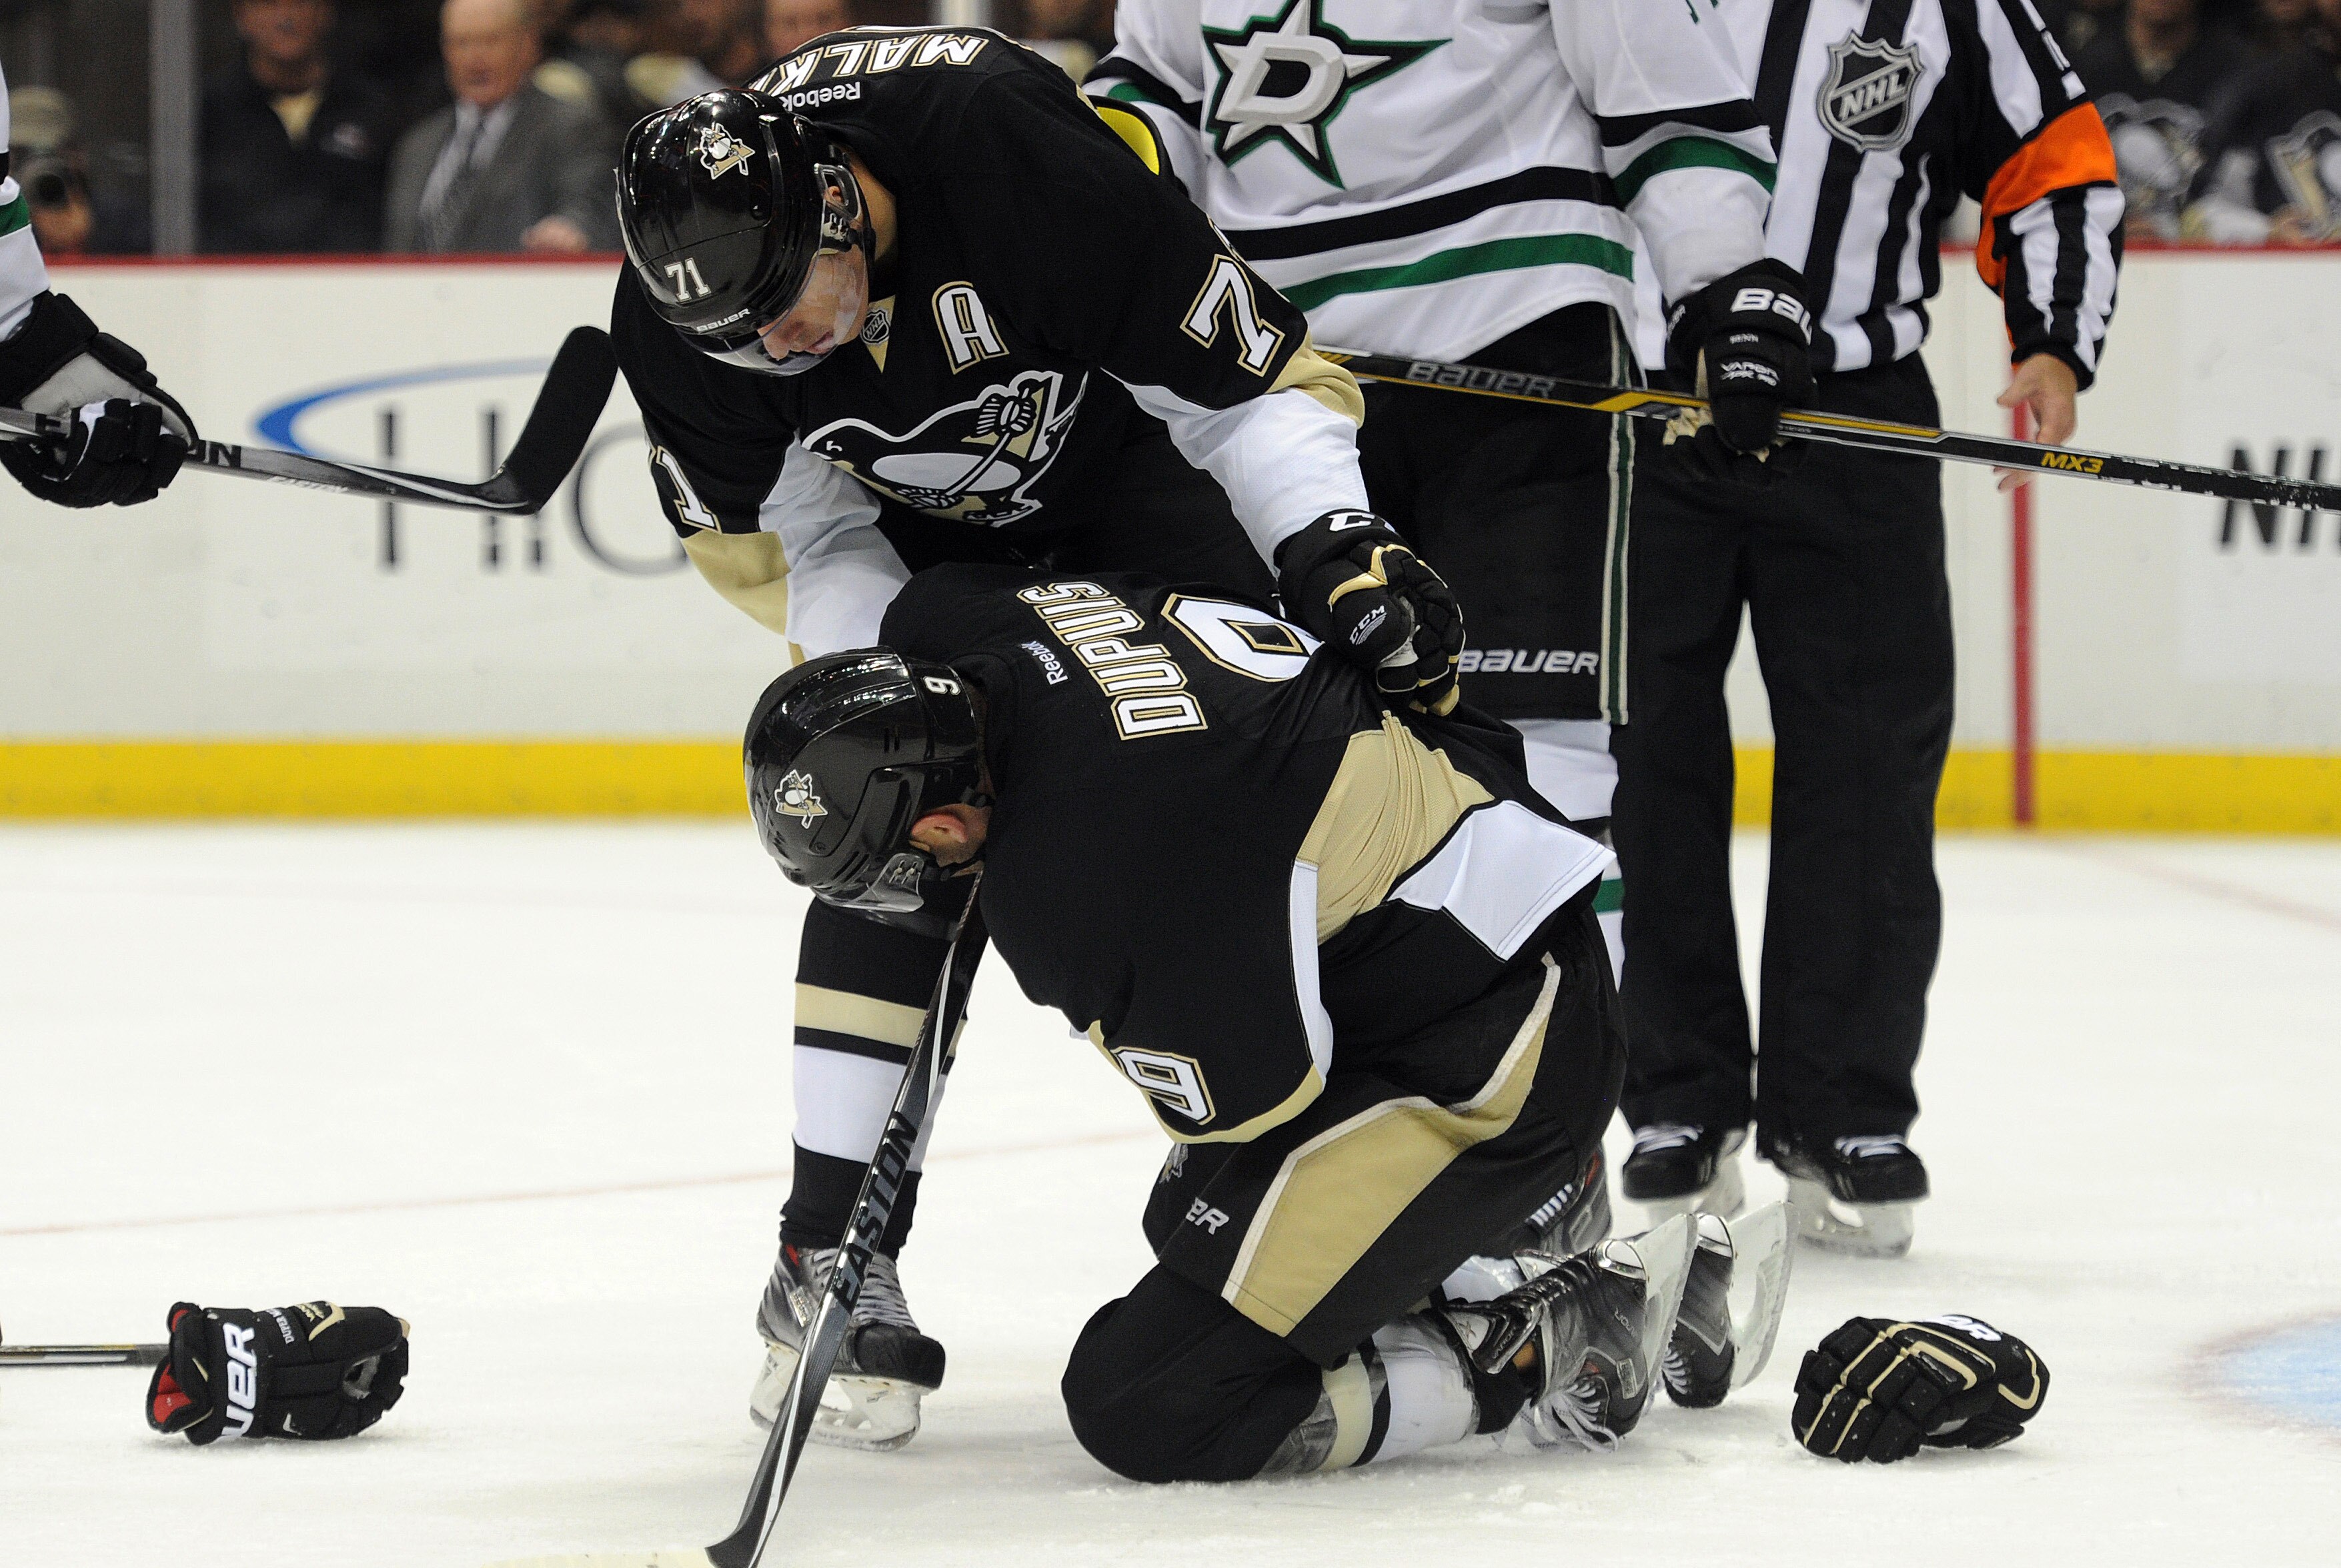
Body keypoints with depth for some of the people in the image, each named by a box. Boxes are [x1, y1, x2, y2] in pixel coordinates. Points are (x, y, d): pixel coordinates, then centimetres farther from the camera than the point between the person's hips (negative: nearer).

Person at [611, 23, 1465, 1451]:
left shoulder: (1023, 159, -40)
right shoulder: (683, 305, -27)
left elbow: (1252, 370, -30)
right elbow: (779, 539, -13)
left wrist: (1332, 547, -43)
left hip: (1129, 436, -2)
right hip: (919, 516, 2)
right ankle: (833, 1259, -9)